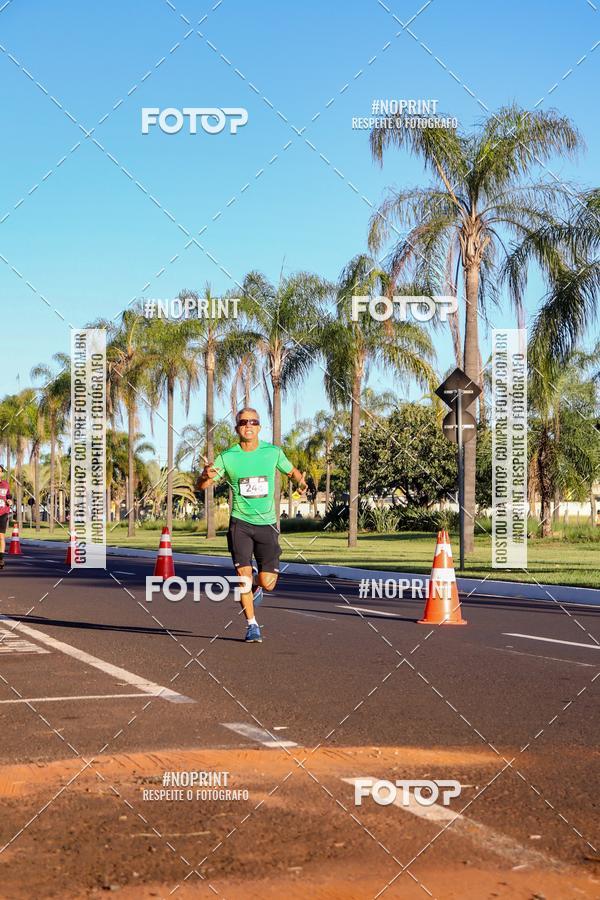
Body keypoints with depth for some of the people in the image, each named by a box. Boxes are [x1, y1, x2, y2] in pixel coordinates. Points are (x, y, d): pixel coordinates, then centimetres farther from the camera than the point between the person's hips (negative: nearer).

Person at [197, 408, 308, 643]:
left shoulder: (273, 452, -1)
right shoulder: (227, 457, -4)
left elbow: (292, 471, 16)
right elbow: (201, 486, 1)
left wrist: (301, 482, -8)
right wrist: (206, 475, -24)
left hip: (267, 524, 1)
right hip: (240, 523, -1)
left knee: (267, 583, -3)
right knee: (244, 576, -11)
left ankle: (257, 587, 35)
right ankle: (251, 625, 8)